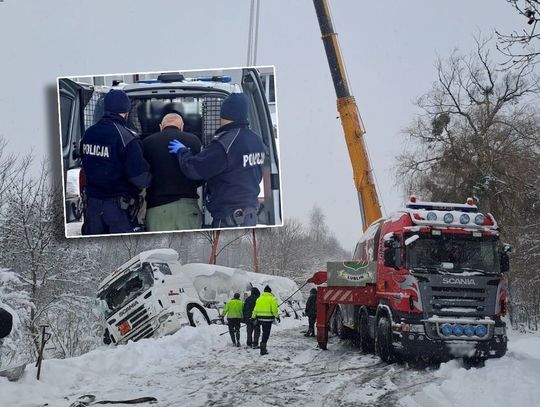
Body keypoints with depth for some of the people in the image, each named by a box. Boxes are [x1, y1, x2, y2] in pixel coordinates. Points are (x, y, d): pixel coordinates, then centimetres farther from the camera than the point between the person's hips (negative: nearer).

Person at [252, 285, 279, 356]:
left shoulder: (259, 299, 9)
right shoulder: (272, 299, -6)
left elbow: (255, 309, 10)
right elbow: (274, 310, -11)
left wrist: (253, 317, 15)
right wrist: (277, 316, 2)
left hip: (260, 317, 5)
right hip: (268, 318, -5)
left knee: (265, 332, 19)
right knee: (266, 333, -2)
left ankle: (263, 348, 21)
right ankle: (263, 350, -6)